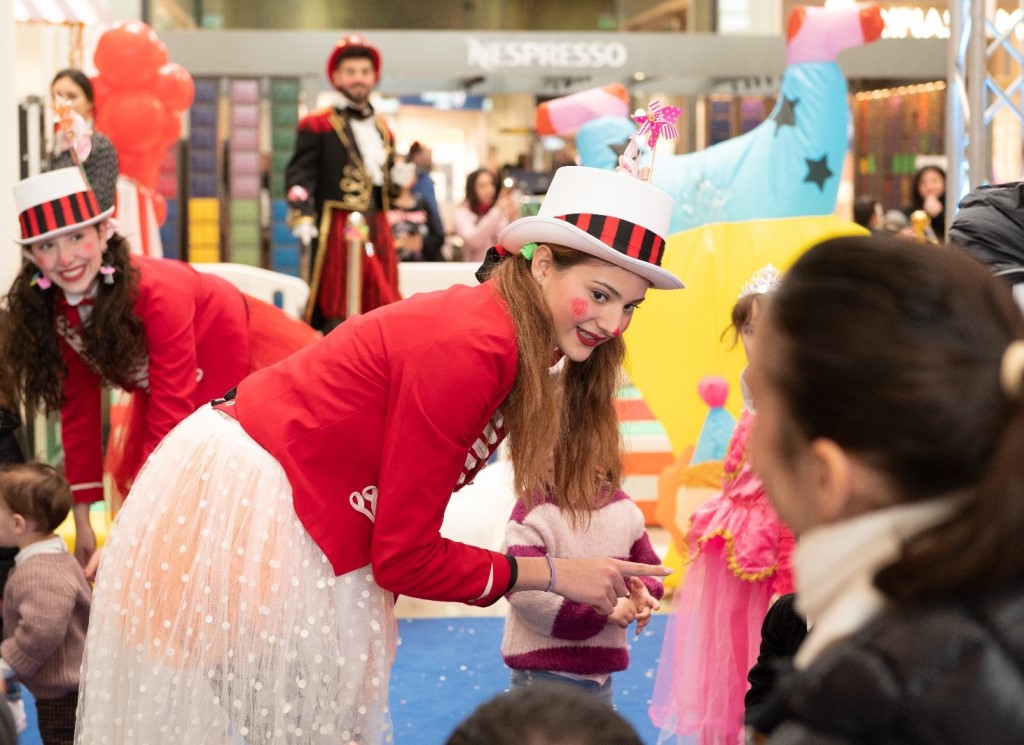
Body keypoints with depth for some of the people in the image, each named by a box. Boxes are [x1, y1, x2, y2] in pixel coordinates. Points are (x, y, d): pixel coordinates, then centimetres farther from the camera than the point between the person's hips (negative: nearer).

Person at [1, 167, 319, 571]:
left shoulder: (157, 293, -34)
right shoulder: (56, 309, -13)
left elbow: (170, 419, -35)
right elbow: (77, 410, -6)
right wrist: (82, 522, -8)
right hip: (184, 394, 7)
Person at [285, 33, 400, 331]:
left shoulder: (382, 129, 19)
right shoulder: (317, 125, -1)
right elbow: (299, 173, -11)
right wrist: (302, 215, -22)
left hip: (377, 228, 6)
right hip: (336, 227, -6)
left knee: (381, 307, 6)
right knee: (333, 310, -6)